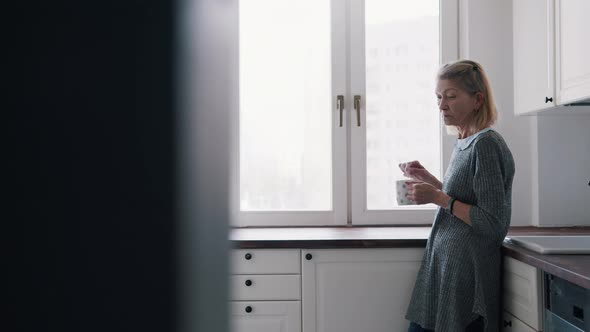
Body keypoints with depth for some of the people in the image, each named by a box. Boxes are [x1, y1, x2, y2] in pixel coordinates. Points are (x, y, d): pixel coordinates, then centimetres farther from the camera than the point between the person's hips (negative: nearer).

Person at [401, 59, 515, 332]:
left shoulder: (486, 145, -16)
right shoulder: (463, 143, 10)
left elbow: (492, 224, -19)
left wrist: (438, 197, -19)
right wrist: (427, 179, 8)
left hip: (467, 273, -8)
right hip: (441, 265, 8)